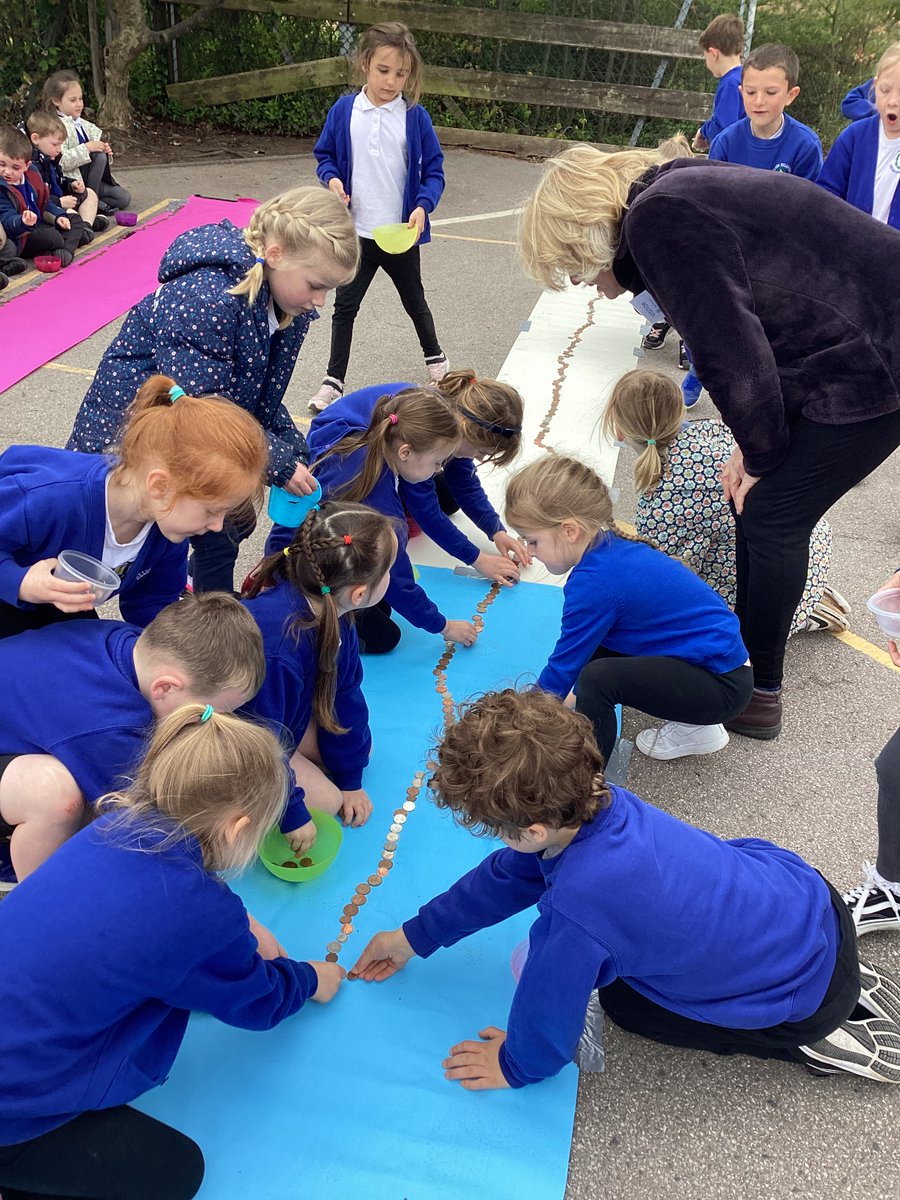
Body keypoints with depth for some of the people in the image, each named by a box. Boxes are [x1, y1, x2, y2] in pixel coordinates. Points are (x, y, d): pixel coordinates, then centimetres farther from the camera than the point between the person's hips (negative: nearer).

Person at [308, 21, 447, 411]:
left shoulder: (415, 117, -7)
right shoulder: (343, 111, -4)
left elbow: (433, 171, -3)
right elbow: (324, 156, 8)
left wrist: (423, 206, -20)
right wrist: (332, 179, -13)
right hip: (356, 232, 1)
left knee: (414, 301, 18)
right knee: (345, 306, 4)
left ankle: (435, 358, 41)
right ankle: (334, 380, 16)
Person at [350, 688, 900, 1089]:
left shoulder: (576, 909, -35)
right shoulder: (600, 803, -12)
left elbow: (548, 1020, -15)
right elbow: (505, 877, 5)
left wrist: (515, 1066, 7)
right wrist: (416, 936, 13)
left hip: (808, 994, -6)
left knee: (621, 1000, 10)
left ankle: (812, 1040, 12)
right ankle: (848, 979, 25)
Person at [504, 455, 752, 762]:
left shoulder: (594, 582, -24)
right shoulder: (612, 545, 3)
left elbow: (565, 666, -13)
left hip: (722, 684, -10)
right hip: (719, 653, 10)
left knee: (597, 678, -26)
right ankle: (693, 727, 22)